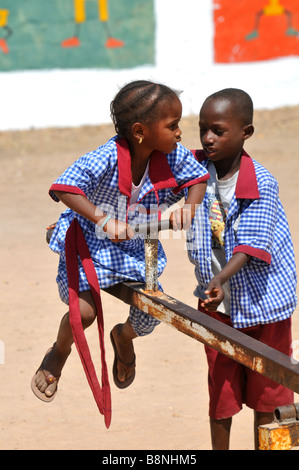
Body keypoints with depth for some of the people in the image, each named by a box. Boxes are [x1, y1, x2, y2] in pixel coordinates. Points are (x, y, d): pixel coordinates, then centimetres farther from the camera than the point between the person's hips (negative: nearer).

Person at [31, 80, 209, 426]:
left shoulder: (173, 155, -16)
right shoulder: (107, 158, -32)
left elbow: (198, 178, 2)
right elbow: (64, 188, -37)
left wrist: (188, 207, -19)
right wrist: (104, 221, -44)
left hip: (138, 245, 5)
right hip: (91, 241, -5)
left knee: (152, 311, -1)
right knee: (84, 311, -19)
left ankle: (125, 337, 38)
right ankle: (59, 352, 17)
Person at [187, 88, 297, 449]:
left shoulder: (261, 184, -18)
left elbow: (249, 247, -26)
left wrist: (219, 280, -42)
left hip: (262, 296, -3)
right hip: (218, 302, 3)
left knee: (266, 392, 8)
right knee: (221, 391, 8)